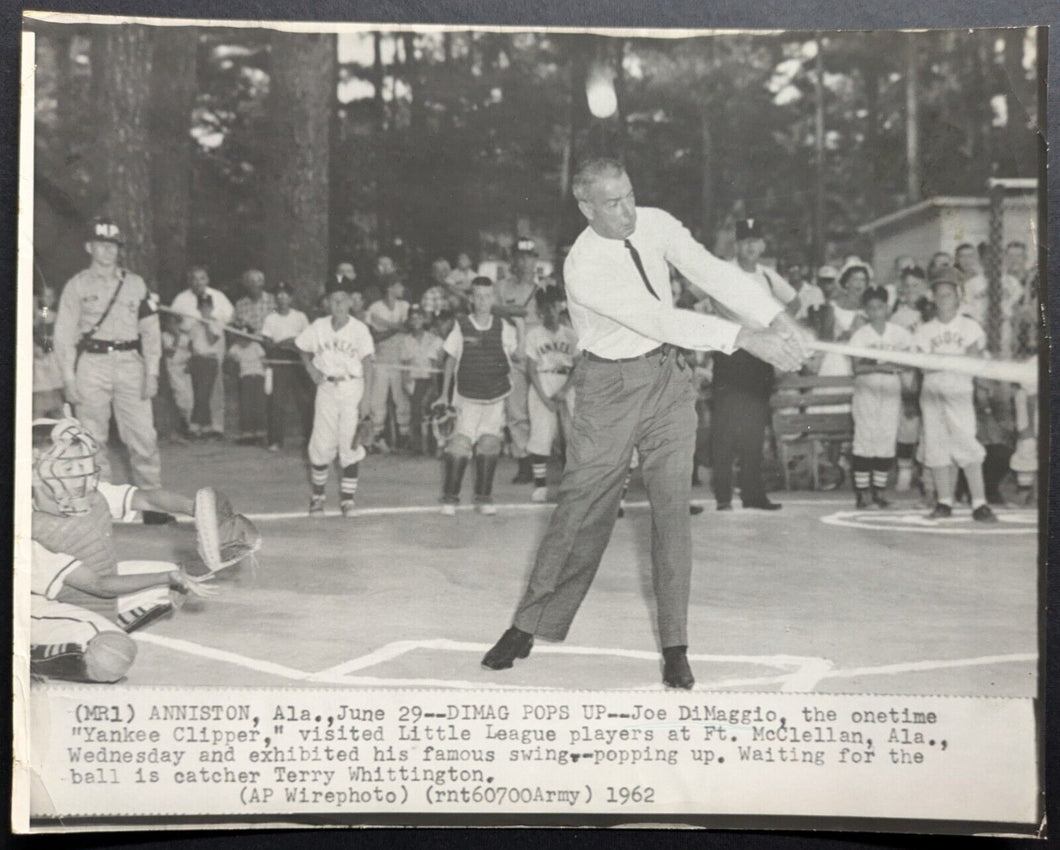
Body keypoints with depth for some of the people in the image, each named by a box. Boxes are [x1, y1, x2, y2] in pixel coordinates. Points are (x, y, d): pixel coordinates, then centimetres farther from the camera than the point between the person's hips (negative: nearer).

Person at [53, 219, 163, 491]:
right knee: (92, 438, -1)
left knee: (143, 435, -4)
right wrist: (68, 378, -6)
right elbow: (64, 333, 3)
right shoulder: (76, 285, 6)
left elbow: (150, 329, 11)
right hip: (91, 364, -1)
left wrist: (152, 372, 1)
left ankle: (152, 494, 5)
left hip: (130, 364, 2)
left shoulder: (135, 283, 13)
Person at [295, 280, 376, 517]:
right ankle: (317, 496, 16)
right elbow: (303, 347, 19)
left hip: (352, 388, -2)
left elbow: (367, 364, -10)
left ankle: (348, 498, 7)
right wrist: (310, 368, 2)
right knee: (321, 444, 2)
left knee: (350, 444, -3)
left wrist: (366, 398, -15)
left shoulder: (359, 329, -7)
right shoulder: (318, 327, 2)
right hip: (326, 388, 2)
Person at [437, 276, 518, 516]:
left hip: (496, 397, 2)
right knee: (459, 445, -11)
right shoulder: (461, 326, -4)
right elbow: (450, 361, 5)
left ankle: (483, 498, 14)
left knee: (489, 447, 2)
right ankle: (449, 498, -1)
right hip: (467, 397, -2)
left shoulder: (503, 328, -1)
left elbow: (515, 356, 15)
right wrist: (444, 395, 7)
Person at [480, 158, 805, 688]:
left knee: (672, 508, 0)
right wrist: (743, 339, -32)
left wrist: (777, 319, -26)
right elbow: (658, 319, -28)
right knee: (582, 510, 0)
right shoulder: (584, 268, -21)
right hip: (611, 388, -4)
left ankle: (675, 647, 6)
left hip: (669, 379, 4)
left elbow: (712, 272, -13)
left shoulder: (655, 225, -4)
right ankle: (528, 628, 15)